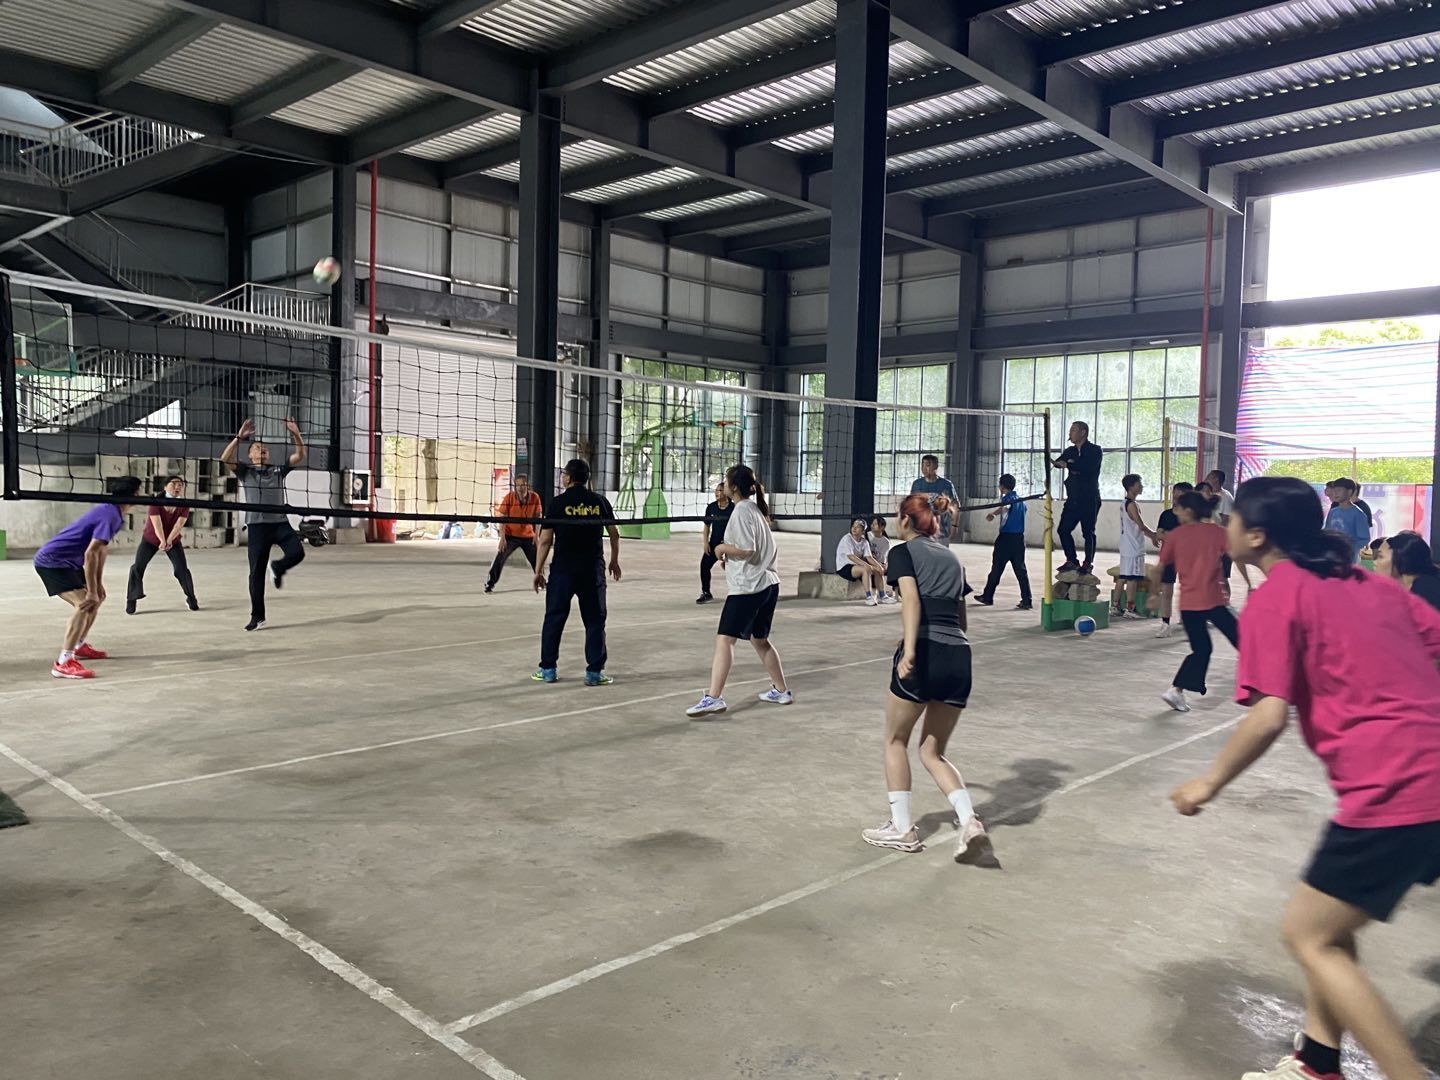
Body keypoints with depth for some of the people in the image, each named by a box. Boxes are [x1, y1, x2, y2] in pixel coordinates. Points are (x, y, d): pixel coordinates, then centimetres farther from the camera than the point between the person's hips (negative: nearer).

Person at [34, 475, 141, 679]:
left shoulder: (112, 512, 8)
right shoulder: (110, 516, -23)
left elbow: (101, 550, 17)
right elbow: (90, 554, -29)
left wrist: (98, 585, 15)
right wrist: (91, 591, -26)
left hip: (68, 562, 11)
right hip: (52, 562, -11)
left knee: (97, 597, 22)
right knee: (84, 603, -24)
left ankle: (80, 646, 36)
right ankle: (63, 663, -27)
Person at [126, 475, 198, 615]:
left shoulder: (184, 506, -15)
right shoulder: (156, 503, -22)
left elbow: (178, 525, -26)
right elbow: (157, 524, -34)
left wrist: (168, 541, -40)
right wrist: (162, 541, -48)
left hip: (173, 541, 1)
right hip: (150, 540, -1)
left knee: (182, 570, -8)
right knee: (137, 568, -10)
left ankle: (191, 599, 10)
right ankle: (131, 601, 3)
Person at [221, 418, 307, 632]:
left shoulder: (278, 470, 15)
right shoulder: (245, 471, 10)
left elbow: (300, 456, 4)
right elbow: (225, 459, -8)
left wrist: (296, 434, -11)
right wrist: (240, 437, -18)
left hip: (280, 522, 1)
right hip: (257, 525, -1)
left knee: (297, 552, -24)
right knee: (256, 572, 1)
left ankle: (278, 568, 13)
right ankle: (257, 616, 12)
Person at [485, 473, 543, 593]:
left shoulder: (535, 497, -13)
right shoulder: (509, 497, -18)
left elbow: (537, 517, -1)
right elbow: (502, 517, -14)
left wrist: (536, 536, -2)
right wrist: (502, 538, -17)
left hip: (528, 536, 2)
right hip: (510, 535, -2)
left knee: (536, 559, 11)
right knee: (500, 558, -15)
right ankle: (490, 584, -6)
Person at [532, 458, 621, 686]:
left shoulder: (557, 503, -5)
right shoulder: (600, 501, 2)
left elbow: (545, 540, -6)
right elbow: (614, 533, 10)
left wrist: (538, 571, 1)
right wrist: (614, 560, 24)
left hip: (563, 568, -1)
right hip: (593, 568, 2)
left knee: (554, 617, 10)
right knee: (595, 619, 8)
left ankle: (548, 669, 16)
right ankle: (594, 672, 7)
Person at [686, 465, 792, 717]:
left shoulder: (741, 511, -12)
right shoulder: (755, 508, 15)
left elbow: (747, 550, -20)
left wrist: (723, 548, -7)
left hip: (747, 587, -10)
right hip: (768, 583, 10)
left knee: (724, 639, -11)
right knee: (760, 639, 21)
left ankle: (714, 698, -17)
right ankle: (781, 691, 30)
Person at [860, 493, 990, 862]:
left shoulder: (903, 552, 3)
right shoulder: (951, 558, 22)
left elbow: (911, 599, -14)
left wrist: (909, 649, -23)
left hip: (924, 653, -6)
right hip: (959, 658, 6)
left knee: (896, 741, 15)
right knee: (933, 752, 16)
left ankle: (902, 829, 18)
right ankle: (970, 822, -4)